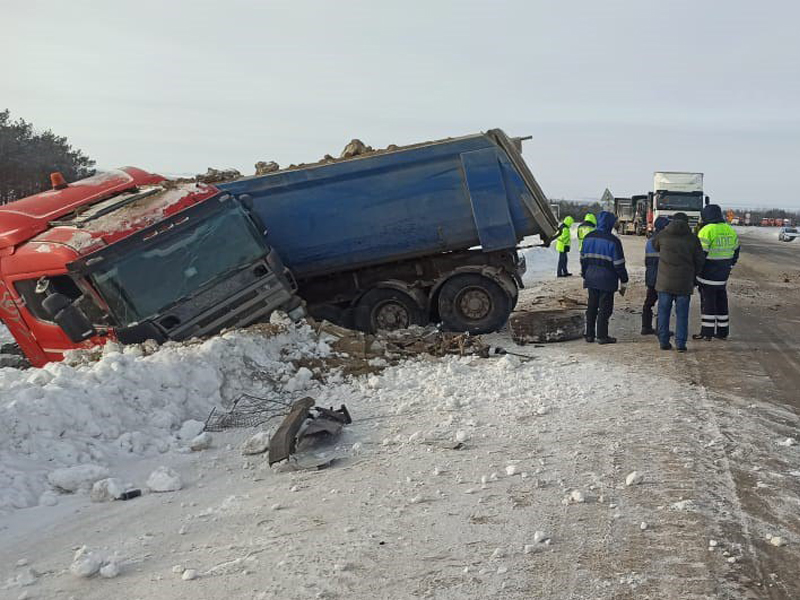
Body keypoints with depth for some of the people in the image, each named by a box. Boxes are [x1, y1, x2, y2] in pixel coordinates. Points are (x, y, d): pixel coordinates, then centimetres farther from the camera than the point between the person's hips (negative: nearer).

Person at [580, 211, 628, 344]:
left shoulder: (588, 238, 7)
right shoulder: (613, 241, -12)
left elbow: (583, 259, 13)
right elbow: (619, 264, -11)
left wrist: (585, 276, 23)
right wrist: (623, 283, -3)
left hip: (591, 278, 6)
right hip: (606, 280, -6)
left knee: (592, 306, 13)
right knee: (604, 308, 1)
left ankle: (589, 334, 17)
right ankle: (602, 336, 3)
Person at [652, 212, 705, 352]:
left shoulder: (663, 235, 0)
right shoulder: (692, 238, 0)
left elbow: (655, 245, 22)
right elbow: (700, 260, 4)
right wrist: (693, 275, 18)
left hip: (665, 282, 0)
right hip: (684, 283, 0)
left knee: (663, 312, 9)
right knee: (682, 314, 6)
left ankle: (664, 341, 10)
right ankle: (681, 343, 4)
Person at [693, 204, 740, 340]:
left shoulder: (706, 231, -15)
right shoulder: (731, 231, 9)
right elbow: (735, 253, 17)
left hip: (708, 275, -7)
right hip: (723, 276, 7)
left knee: (707, 302, 0)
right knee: (721, 301, 14)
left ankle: (707, 333, 3)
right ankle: (722, 332, 20)